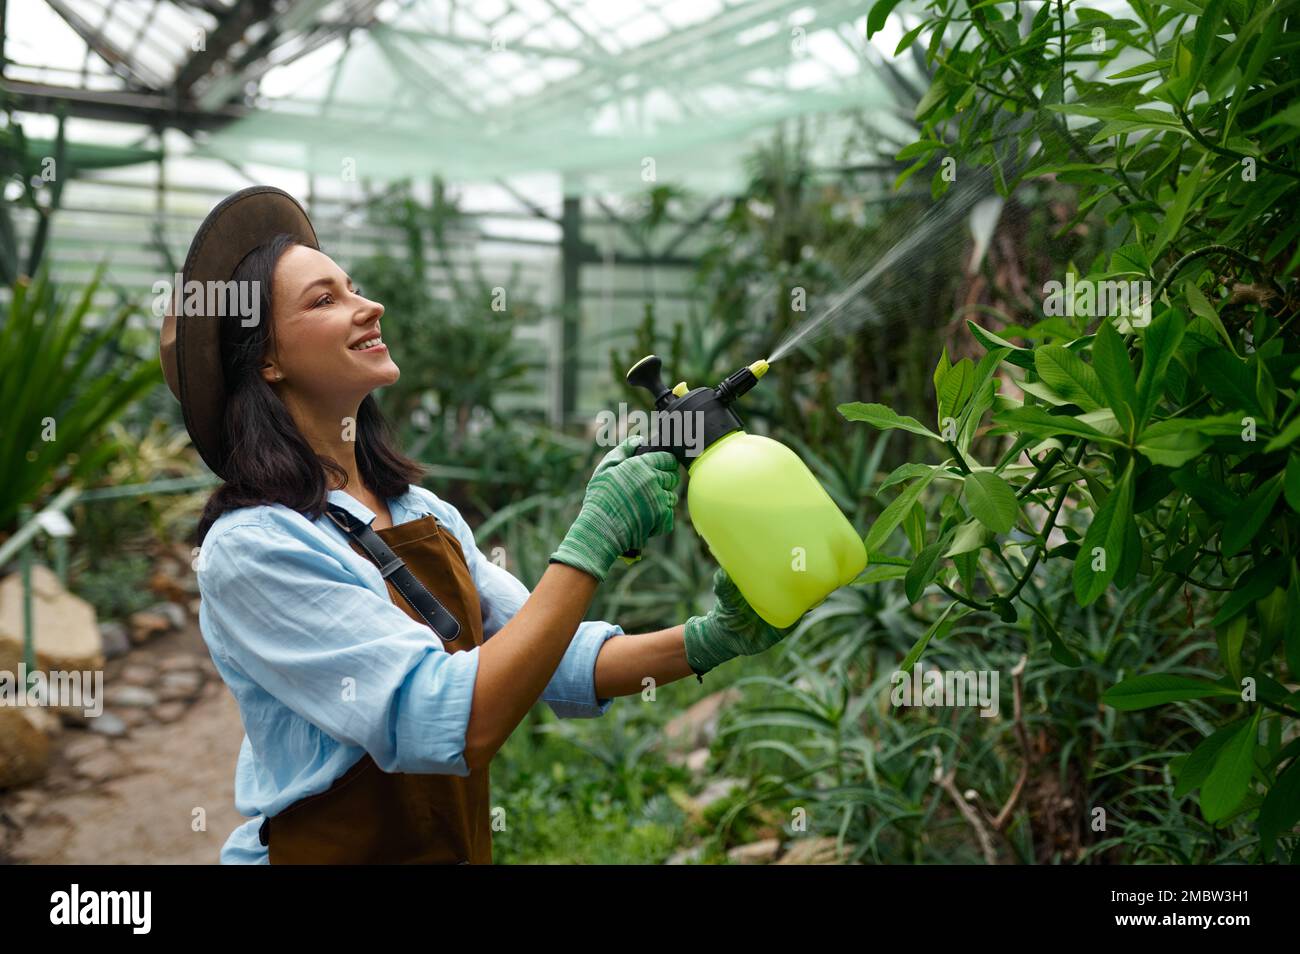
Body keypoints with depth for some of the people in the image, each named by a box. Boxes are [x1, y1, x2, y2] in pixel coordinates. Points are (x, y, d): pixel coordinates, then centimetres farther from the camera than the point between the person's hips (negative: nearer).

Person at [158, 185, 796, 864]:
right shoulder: (251, 547, -19)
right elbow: (455, 725, -27)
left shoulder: (423, 511, 3)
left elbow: (553, 661, 1)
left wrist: (707, 641, -14)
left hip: (460, 845, 7)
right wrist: (594, 541, -28)